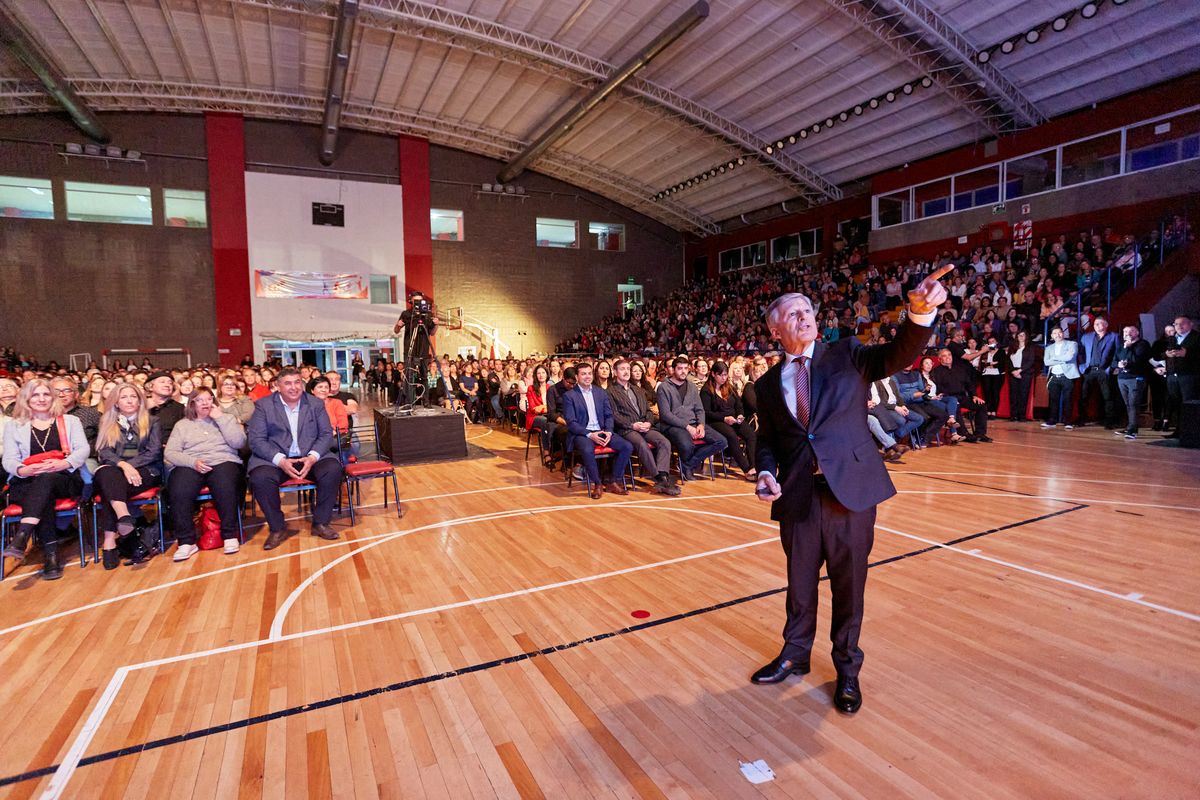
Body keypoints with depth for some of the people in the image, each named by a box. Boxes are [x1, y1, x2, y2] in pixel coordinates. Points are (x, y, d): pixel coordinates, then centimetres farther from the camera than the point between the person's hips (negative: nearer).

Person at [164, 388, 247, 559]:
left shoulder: (226, 418, 19)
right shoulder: (182, 424, 21)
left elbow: (238, 442, 1)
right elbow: (169, 453, 8)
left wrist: (220, 417, 1)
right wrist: (193, 462, -11)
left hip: (223, 462, -1)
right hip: (190, 466, 1)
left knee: (225, 487, -36)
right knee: (179, 492, -32)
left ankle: (230, 535, -22)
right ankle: (186, 541, -19)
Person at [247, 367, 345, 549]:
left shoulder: (316, 404, 9)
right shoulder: (263, 405, 4)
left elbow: (326, 434, 4)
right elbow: (255, 439, -4)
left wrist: (313, 457, -16)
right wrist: (281, 461, -19)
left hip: (311, 457, 1)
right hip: (275, 459, -1)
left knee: (333, 469, -28)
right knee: (260, 478, -32)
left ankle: (320, 523, -10)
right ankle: (277, 528, -9)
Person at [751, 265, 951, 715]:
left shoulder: (846, 355, 3)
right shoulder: (768, 384, 8)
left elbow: (899, 355, -13)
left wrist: (920, 311, -31)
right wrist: (766, 473, -7)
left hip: (851, 488, -2)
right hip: (798, 495, 2)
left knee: (849, 583, 11)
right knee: (799, 582, 16)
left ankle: (847, 668, 32)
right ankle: (795, 654, 39)